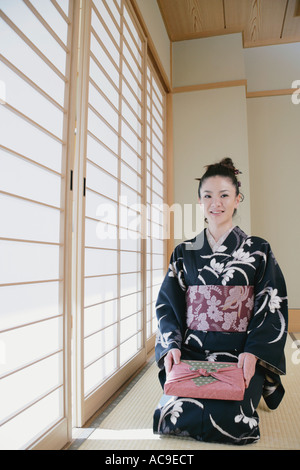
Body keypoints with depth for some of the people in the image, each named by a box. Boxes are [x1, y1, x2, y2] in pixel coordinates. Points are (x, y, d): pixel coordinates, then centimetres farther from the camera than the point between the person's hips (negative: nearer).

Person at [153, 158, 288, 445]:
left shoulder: (259, 251, 4)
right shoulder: (184, 253, 8)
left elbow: (273, 308, -1)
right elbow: (167, 305, 6)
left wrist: (253, 353, -14)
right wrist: (171, 346, -10)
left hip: (240, 357, -1)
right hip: (191, 354, 2)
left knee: (227, 418, -22)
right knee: (177, 414, -19)